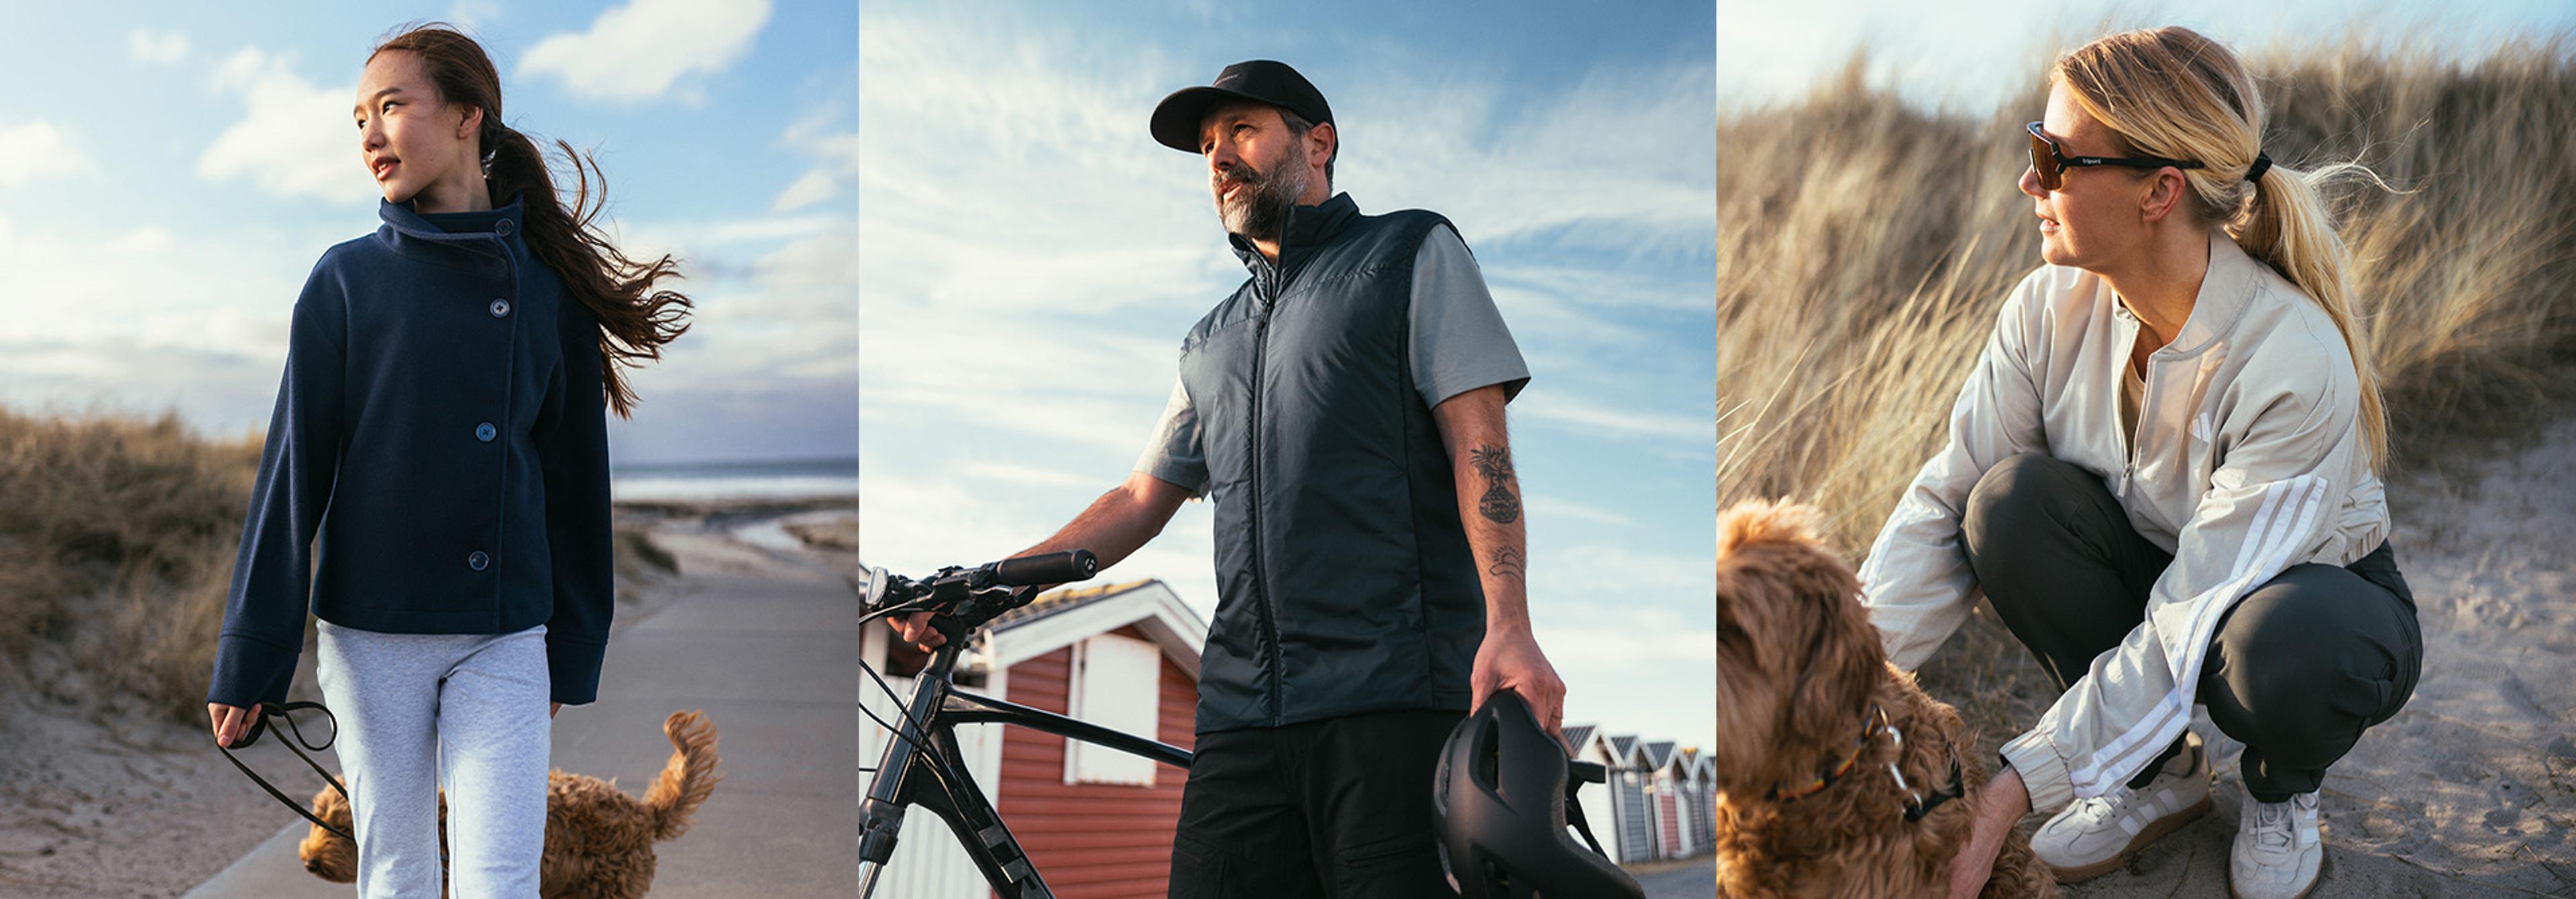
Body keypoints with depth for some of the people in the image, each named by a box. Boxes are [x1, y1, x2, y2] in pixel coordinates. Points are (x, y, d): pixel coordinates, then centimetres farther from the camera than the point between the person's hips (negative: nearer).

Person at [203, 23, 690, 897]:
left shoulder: (548, 287, 3)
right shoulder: (348, 279, 0)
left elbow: (574, 473, 8)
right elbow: (293, 468, -1)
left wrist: (574, 652, 10)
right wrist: (249, 657, -3)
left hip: (506, 636, 0)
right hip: (371, 635, 0)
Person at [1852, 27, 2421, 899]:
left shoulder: (2296, 360, -33)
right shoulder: (2052, 307, -17)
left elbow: (2192, 629, -36)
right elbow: (1945, 500, -16)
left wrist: (2010, 791, -41)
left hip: (2313, 589, -4)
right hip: (2147, 568, 4)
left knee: (2282, 647, -40)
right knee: (2011, 498, -26)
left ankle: (2280, 792, -1)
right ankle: (2160, 775, -3)